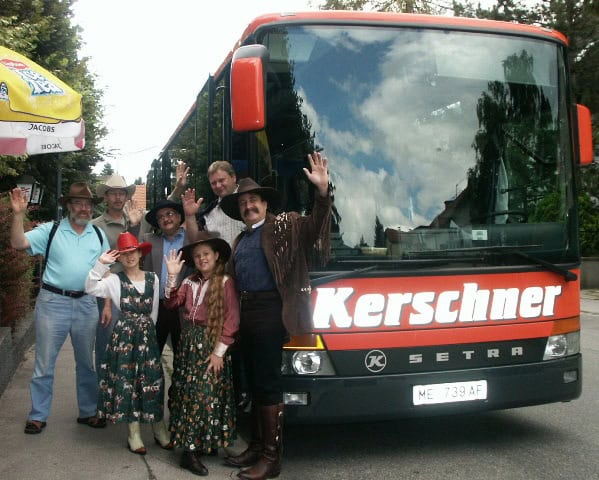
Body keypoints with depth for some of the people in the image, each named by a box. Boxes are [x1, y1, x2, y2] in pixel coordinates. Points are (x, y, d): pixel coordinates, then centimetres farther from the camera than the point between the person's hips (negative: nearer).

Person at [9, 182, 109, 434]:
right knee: (44, 363, 5)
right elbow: (18, 243, -12)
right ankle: (38, 415, 18)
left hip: (86, 304, 3)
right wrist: (18, 214, -25)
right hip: (53, 302, -3)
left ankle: (88, 412, 27)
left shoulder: (99, 235, 8)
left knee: (86, 362, 13)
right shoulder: (51, 230, -1)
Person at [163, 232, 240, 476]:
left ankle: (196, 447, 6)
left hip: (211, 342, -5)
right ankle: (191, 448, 10)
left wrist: (219, 351, -13)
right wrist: (172, 276, -9)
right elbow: (171, 304, -1)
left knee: (206, 394, -4)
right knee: (188, 393, 5)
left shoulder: (225, 282, -8)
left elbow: (232, 320, -11)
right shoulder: (190, 282, 8)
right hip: (188, 341, 5)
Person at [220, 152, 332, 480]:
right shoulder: (239, 241, 20)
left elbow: (314, 227, -13)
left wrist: (322, 192, -30)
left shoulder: (284, 226, 0)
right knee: (253, 381, 15)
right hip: (245, 312, 8)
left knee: (267, 381, -5)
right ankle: (257, 445, 27)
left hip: (270, 310, -7)